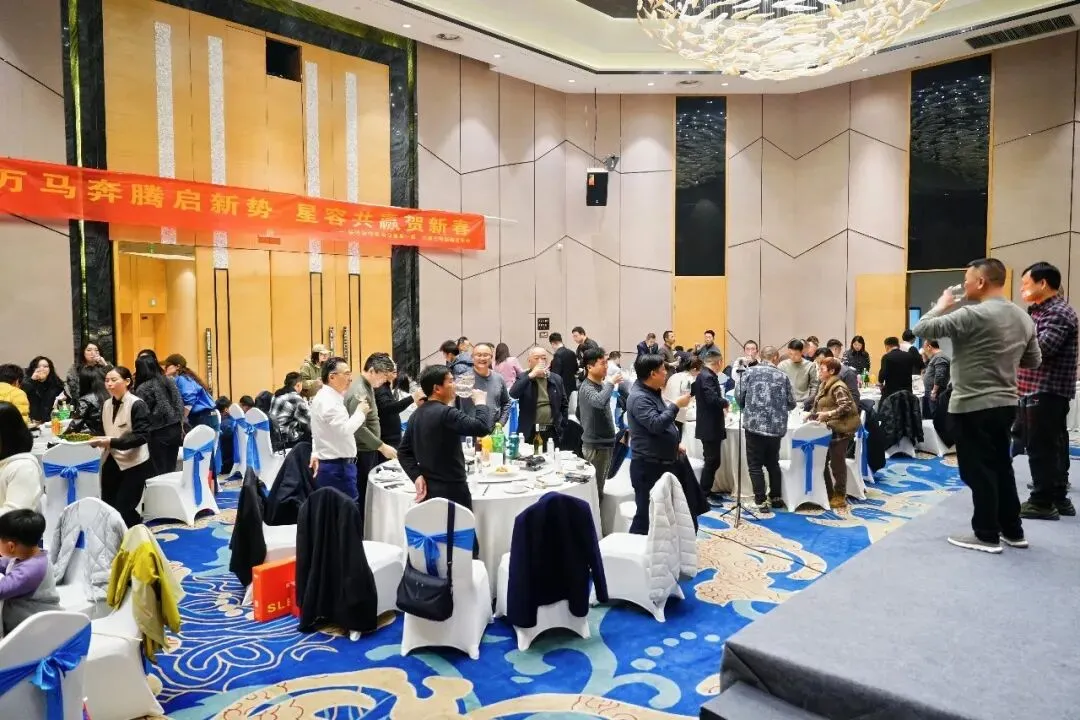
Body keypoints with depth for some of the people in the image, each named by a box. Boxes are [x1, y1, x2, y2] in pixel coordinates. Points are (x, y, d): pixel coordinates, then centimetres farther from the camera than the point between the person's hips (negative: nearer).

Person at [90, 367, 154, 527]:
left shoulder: (137, 405, -12)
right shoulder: (107, 405, 9)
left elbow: (142, 436, -19)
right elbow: (106, 432, 17)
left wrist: (112, 442, -27)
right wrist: (98, 440, -3)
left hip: (133, 464, -7)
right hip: (112, 462, 7)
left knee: (123, 510, -5)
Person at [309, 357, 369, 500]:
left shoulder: (327, 397, 15)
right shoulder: (328, 401, -19)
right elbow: (345, 430, -26)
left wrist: (316, 453, 22)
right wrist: (360, 411, -13)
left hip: (331, 464, 10)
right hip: (337, 467, -10)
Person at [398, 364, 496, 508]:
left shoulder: (416, 415, 8)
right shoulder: (446, 413, -19)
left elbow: (404, 452, 11)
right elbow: (482, 428, -26)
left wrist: (417, 476, 2)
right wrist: (480, 402, -10)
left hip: (428, 490, 9)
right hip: (452, 491, -9)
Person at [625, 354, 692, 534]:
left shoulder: (652, 393, 14)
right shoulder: (639, 398, -19)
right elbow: (656, 424, -30)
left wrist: (675, 444, 17)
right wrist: (676, 405, -22)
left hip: (662, 463, 10)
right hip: (648, 466, -10)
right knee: (646, 514, -5)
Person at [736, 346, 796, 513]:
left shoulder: (751, 372, -1)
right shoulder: (782, 376, 6)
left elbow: (739, 396, -2)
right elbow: (791, 404, 9)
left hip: (754, 424, -3)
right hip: (776, 426, 3)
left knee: (755, 465, 3)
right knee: (773, 463, 19)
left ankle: (762, 501, 1)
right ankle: (776, 498, 26)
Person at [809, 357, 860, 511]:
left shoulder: (838, 387, -15)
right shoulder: (824, 386, 14)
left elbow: (846, 407, -24)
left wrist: (828, 414, -28)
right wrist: (813, 415, 9)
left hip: (840, 429, -9)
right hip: (829, 430, 9)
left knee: (837, 463, 0)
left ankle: (840, 498, 11)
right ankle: (828, 494, 23)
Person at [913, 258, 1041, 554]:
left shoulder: (972, 315, -19)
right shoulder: (1023, 318, 8)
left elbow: (922, 329, -17)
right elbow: (1034, 361, 16)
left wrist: (941, 306, 0)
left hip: (973, 406, -8)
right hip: (1005, 403, 8)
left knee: (978, 471, 2)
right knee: (1001, 467, 18)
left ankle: (987, 535, 11)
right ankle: (1013, 531, 26)